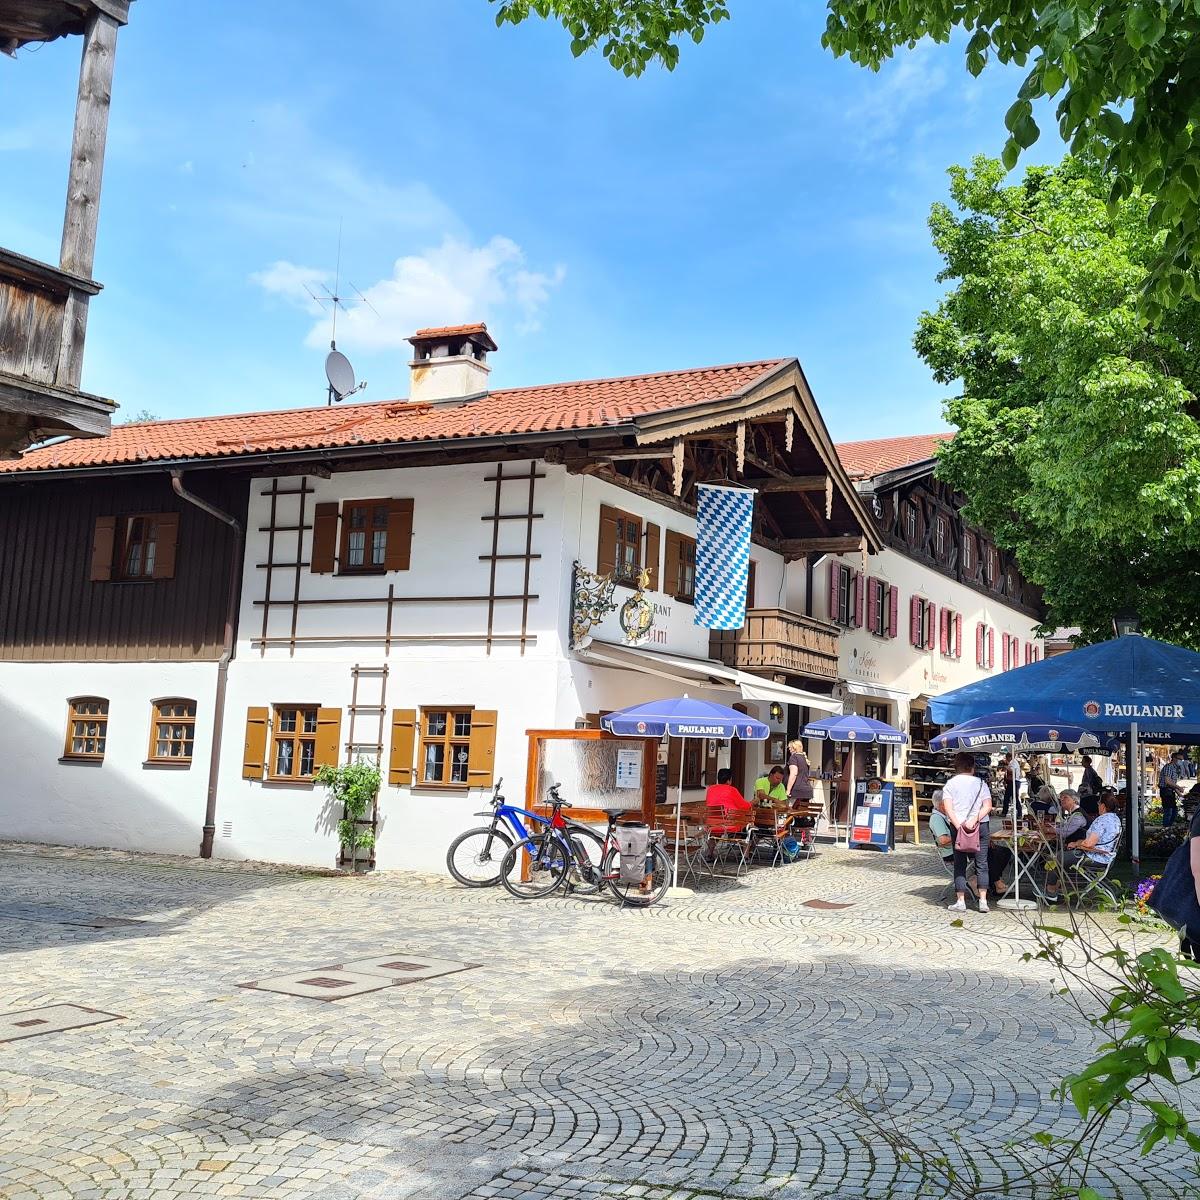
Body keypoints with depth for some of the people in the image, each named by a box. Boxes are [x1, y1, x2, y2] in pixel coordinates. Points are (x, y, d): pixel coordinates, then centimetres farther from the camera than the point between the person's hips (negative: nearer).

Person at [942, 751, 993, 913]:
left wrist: (958, 825, -15)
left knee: (960, 864, 4)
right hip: (981, 825, 1)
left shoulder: (950, 784, 4)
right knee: (981, 863, 6)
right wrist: (974, 820, -14)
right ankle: (983, 901, 3)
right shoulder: (980, 783, 6)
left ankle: (961, 901, 3)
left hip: (959, 826, 0)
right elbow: (988, 806, -6)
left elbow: (947, 808, -9)